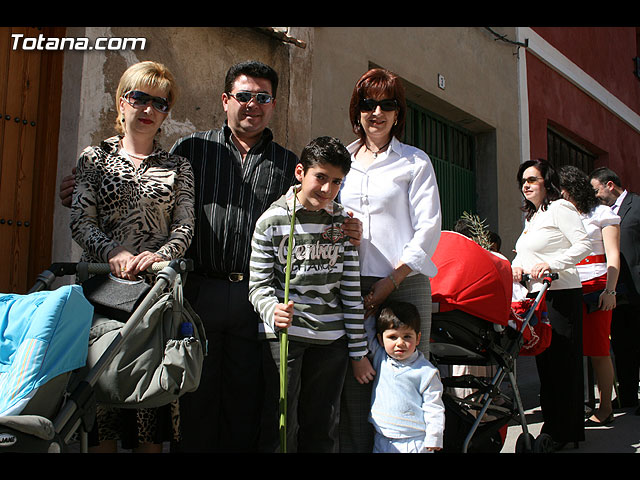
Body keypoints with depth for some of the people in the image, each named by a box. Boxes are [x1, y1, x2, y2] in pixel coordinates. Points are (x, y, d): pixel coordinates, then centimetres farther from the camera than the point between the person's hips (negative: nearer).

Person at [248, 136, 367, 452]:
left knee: (323, 430, 11)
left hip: (331, 337, 3)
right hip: (285, 333, -3)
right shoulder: (272, 221, -3)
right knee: (282, 425, 1)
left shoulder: (343, 222, 6)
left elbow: (351, 289, 7)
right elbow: (259, 284, -2)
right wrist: (273, 310, -24)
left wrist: (358, 350, 6)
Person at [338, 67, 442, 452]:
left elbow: (428, 229, -2)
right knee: (354, 385, 1)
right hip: (351, 287, 3)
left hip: (404, 285, -2)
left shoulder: (415, 161, 6)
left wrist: (389, 284, -9)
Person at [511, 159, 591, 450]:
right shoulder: (531, 216, 22)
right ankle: (553, 424, 17)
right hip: (536, 295, 9)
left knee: (562, 361, -5)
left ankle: (562, 432, 1)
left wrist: (551, 264, -22)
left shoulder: (559, 208, -5)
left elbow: (583, 245, -13)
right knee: (545, 360, 9)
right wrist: (517, 264, 6)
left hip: (561, 294, -9)